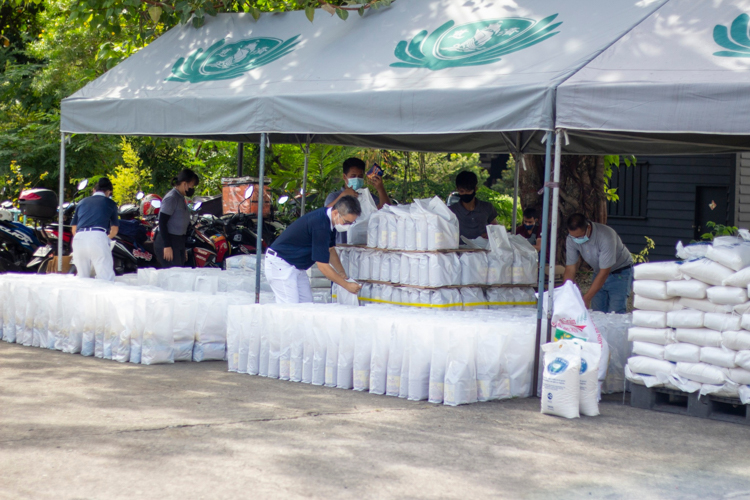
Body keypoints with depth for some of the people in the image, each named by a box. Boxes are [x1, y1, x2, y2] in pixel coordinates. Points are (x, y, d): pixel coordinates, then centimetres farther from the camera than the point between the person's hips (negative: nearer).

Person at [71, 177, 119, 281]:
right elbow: (114, 230, 21)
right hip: (98, 237, -4)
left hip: (79, 238, 4)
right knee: (106, 277, -5)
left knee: (82, 277, 13)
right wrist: (109, 237, 42)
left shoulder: (82, 202, 27)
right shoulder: (110, 203, 19)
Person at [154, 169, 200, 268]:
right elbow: (162, 222, -18)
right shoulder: (171, 198, -13)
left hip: (178, 244, 9)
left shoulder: (181, 198, 16)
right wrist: (167, 246, -22)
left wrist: (183, 249, 23)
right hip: (168, 243, -9)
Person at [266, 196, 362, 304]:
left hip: (297, 266, 10)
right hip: (280, 264, -10)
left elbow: (330, 250, 17)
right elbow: (323, 266, -26)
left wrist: (343, 274, 7)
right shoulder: (320, 225, -29)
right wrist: (347, 285, -19)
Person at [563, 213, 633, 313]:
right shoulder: (571, 239, -16)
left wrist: (587, 298, -31)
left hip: (620, 273, -5)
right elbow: (570, 268, -11)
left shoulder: (606, 236, -33)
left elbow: (604, 272, -30)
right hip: (599, 272, 5)